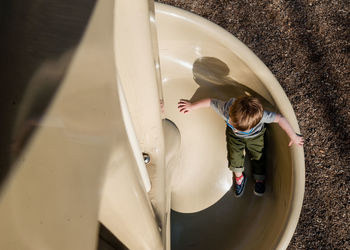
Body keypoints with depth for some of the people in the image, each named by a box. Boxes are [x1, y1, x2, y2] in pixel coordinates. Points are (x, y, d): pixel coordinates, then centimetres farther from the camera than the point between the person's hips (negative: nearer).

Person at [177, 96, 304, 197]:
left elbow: (280, 119, -33)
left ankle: (259, 179, 41)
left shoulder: (261, 115, -48)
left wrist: (293, 137, -23)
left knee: (258, 156, 12)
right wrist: (192, 106, -12)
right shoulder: (226, 109, -44)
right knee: (234, 157, 5)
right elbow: (210, 101, -27)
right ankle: (239, 177, 37)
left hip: (255, 136, -1)